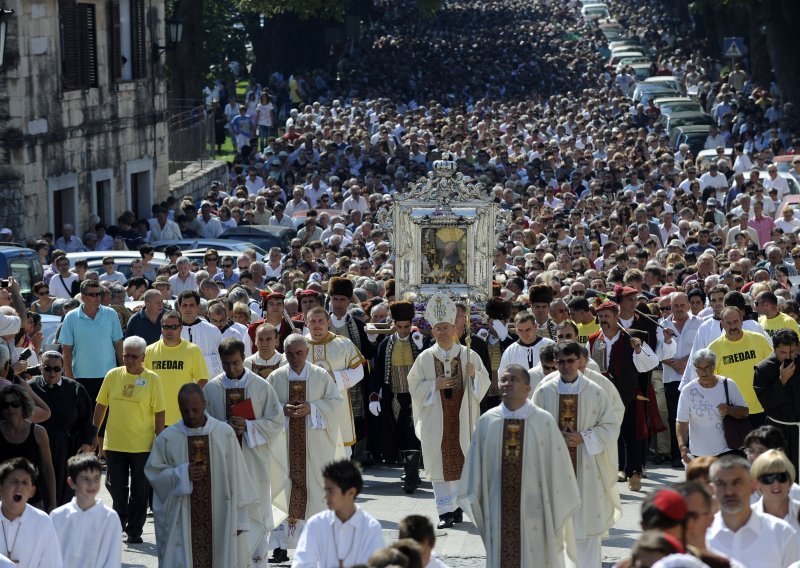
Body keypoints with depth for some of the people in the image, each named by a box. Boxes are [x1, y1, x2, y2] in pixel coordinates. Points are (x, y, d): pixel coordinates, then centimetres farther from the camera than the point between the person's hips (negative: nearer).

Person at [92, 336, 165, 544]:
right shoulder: (113, 375, 3)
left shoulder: (152, 379, -4)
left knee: (139, 489, 3)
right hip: (114, 443, 2)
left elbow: (159, 412, -2)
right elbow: (101, 405, 10)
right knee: (116, 487, 8)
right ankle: (120, 518, 33)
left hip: (142, 446, -2)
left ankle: (134, 530, 13)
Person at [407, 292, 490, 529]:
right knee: (440, 463, -3)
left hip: (462, 418, 1)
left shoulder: (468, 355, 4)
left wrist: (473, 374, -15)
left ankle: (457, 505, 12)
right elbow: (414, 385, 4)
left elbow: (485, 381, 6)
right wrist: (435, 385, -11)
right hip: (436, 419, -1)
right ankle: (446, 511, -1)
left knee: (461, 462, 1)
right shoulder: (425, 358, 3)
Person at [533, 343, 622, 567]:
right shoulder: (544, 391, -1)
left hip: (585, 466, 0)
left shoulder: (595, 392, -1)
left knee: (586, 520, 3)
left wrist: (583, 438, -12)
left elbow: (611, 426, 0)